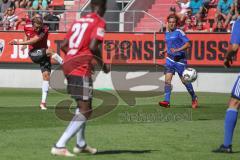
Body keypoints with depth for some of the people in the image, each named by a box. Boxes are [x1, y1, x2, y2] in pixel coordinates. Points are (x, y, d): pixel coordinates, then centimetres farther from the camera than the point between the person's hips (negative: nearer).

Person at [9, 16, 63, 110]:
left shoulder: (45, 30, -19)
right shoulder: (27, 27, -8)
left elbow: (34, 40, -30)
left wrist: (19, 43, -33)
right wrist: (25, 44, 5)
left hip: (44, 54, 0)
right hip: (34, 53, 0)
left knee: (46, 75, -8)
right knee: (49, 52, -31)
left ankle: (43, 102, -2)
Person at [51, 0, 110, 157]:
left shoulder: (79, 21, 18)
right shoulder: (99, 22, -4)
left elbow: (64, 46, 15)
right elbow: (93, 47, -18)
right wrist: (104, 65, -4)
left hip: (68, 66, 8)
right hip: (82, 69, -8)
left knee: (82, 106, 25)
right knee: (85, 111, -6)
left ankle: (81, 144, 32)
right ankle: (59, 146, -15)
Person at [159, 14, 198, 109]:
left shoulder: (179, 32, -10)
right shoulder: (167, 33, 11)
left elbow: (187, 44, -14)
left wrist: (177, 50, -24)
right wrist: (164, 51, 10)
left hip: (180, 59, -5)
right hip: (170, 59, 5)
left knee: (184, 80, 3)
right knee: (167, 80, -10)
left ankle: (194, 98, 24)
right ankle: (167, 101, -15)